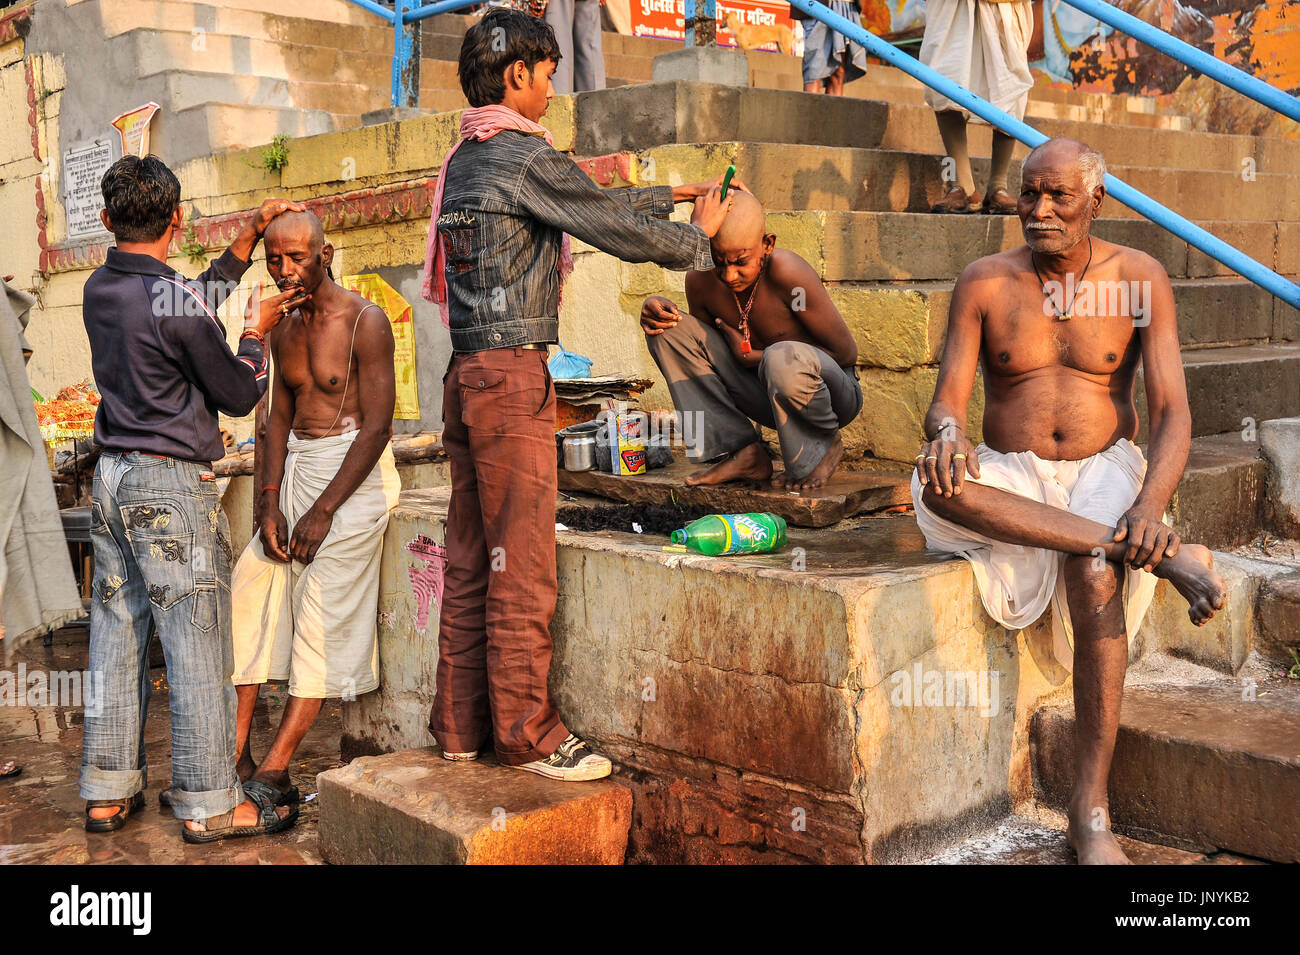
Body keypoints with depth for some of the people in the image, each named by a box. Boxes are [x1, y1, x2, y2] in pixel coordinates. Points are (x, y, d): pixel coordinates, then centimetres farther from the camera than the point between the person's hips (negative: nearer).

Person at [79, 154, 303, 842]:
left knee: (116, 641, 13)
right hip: (172, 487, -8)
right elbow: (240, 396, -6)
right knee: (196, 649, -1)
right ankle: (209, 806, 7)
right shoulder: (176, 303, -16)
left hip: (111, 478, 8)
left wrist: (251, 234, 22)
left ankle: (108, 792, 21)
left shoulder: (98, 290, 7)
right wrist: (256, 332, 10)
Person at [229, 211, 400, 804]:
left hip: (354, 471, -7)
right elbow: (279, 417, 11)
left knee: (323, 612, -11)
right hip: (296, 468, 8)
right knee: (249, 589, -2)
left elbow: (377, 426, -15)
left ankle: (274, 770, -10)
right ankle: (235, 753, 2)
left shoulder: (364, 322, -11)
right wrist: (270, 501, -4)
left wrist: (323, 511, -17)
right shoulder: (283, 331, 12)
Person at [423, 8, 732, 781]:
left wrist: (673, 193, 29)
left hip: (470, 376, 9)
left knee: (471, 562, 12)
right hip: (513, 377, -9)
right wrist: (698, 235, 11)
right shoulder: (525, 156, -10)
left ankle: (460, 725, 20)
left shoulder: (466, 160, 18)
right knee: (522, 571, -3)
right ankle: (528, 733, 6)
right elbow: (618, 229, -7)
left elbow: (593, 207, 24)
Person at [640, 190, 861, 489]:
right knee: (668, 331, -7)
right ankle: (743, 454, -5)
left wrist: (756, 358, -20)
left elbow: (847, 352, -20)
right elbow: (699, 342, 11)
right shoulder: (700, 281, -10)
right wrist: (659, 310, -12)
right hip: (768, 395, 6)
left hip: (832, 393, -5)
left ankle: (822, 448, -7)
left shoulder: (786, 273, -26)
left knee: (785, 358, -41)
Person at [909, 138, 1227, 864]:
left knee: (1096, 574, -34)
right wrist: (948, 435, -31)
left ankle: (1092, 811, -27)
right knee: (937, 484, -34)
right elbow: (948, 403, -4)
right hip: (1013, 480, 1)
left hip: (1103, 472, -1)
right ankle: (1162, 558, -35)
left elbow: (1173, 413, -7)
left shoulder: (1140, 279, 0)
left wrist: (1149, 504, -27)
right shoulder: (985, 283, 2)